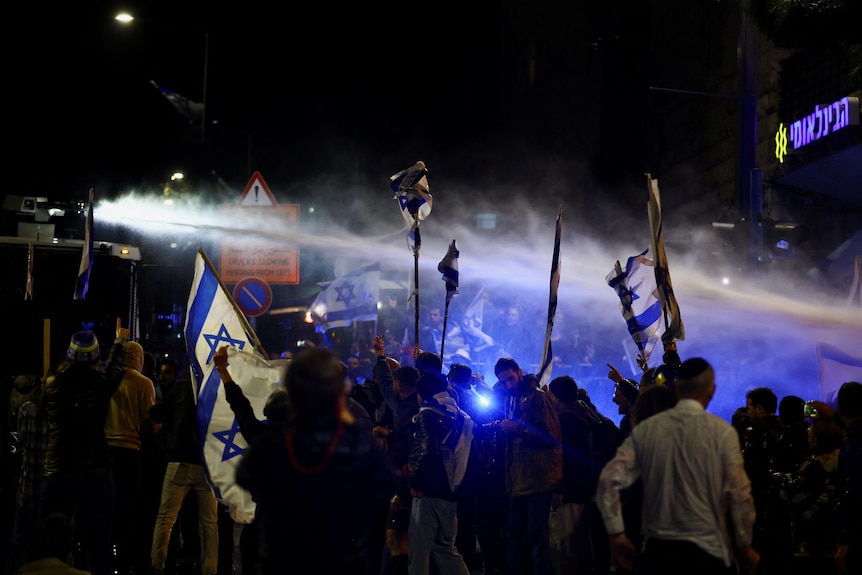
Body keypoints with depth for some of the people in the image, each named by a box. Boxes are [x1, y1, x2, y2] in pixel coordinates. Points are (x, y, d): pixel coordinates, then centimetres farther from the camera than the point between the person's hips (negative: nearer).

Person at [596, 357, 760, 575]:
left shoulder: (646, 429, 1)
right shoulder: (722, 432, -7)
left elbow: (609, 480, -4)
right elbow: (739, 494, -9)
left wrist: (617, 535, 4)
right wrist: (746, 546, 4)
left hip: (657, 549, 3)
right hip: (707, 550, -2)